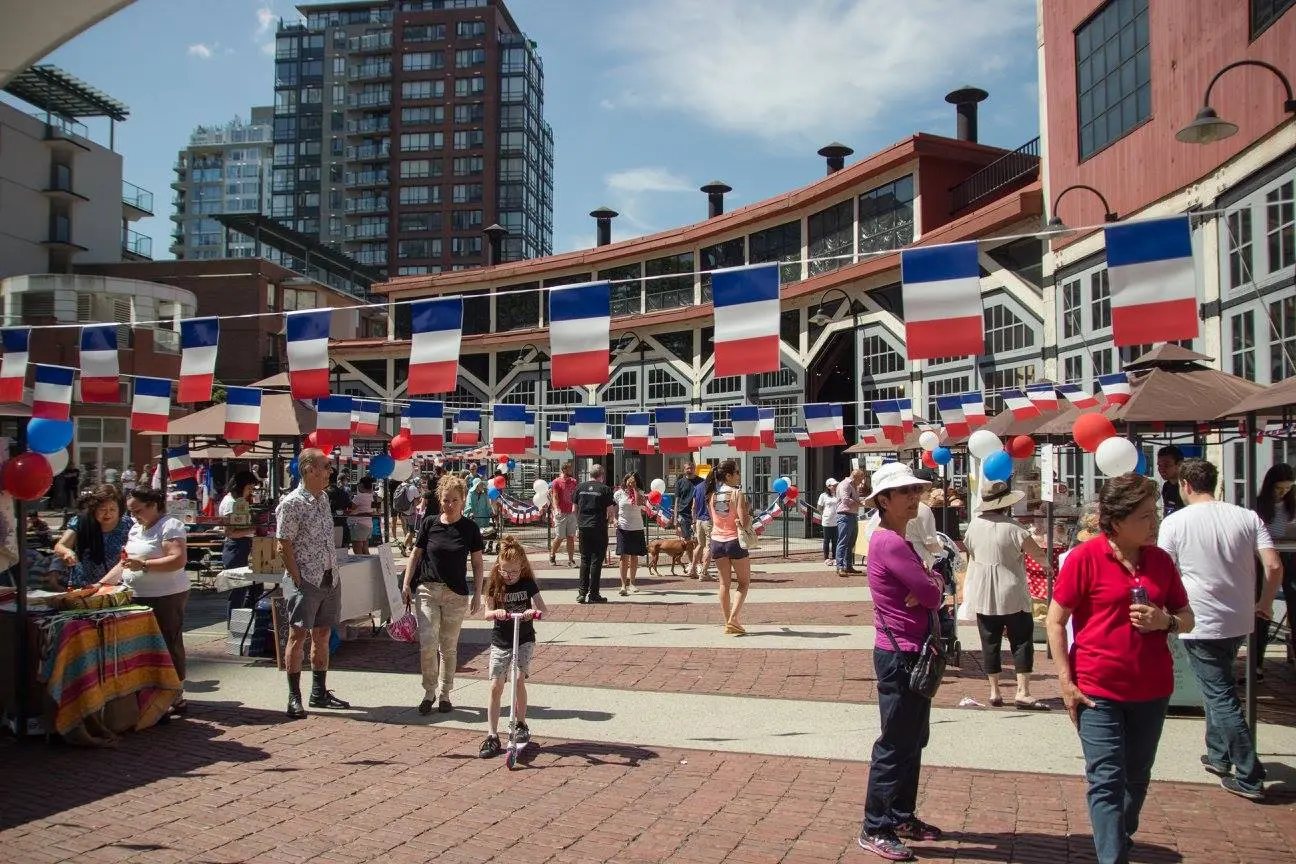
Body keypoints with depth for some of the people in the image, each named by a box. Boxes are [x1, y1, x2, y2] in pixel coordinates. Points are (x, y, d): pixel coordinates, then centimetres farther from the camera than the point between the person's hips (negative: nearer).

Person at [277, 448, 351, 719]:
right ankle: (294, 697, 4)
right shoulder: (292, 503, -13)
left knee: (322, 635, 13)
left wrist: (334, 573, 13)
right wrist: (298, 580, -16)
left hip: (330, 578, 8)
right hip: (305, 580, -8)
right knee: (298, 635, -2)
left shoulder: (324, 498, 11)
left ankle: (319, 693, 22)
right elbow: (285, 545, -13)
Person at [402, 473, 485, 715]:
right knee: (427, 642, -11)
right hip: (427, 589, 0)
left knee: (449, 647, 8)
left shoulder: (470, 528, 0)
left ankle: (445, 695, 22)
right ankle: (429, 692, 8)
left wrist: (477, 593, 2)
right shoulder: (429, 523, 0)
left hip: (456, 594, 0)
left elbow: (477, 562, 6)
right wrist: (406, 584, 3)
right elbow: (416, 554, 8)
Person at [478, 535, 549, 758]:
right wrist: (496, 612, -28)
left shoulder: (528, 584, -6)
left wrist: (535, 611, -39)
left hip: (524, 639, -1)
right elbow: (487, 613, -5)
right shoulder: (494, 585, -2)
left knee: (519, 680, -11)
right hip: (500, 641, 1)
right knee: (496, 687, -3)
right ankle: (492, 736, 1)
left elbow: (543, 609, -15)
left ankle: (521, 725, 10)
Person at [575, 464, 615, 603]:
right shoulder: (605, 489, -6)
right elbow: (611, 513, -7)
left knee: (584, 560, 12)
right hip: (599, 528, -4)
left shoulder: (580, 488, 5)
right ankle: (593, 595, 4)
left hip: (583, 528, 4)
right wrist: (610, 519, 14)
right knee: (596, 561, 2)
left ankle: (582, 593, 10)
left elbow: (575, 510, 10)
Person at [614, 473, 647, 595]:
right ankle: (623, 585, -8)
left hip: (637, 528, 2)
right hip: (623, 528, -2)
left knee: (634, 556, 9)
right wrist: (615, 519, -8)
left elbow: (640, 503, -18)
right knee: (624, 556, -7)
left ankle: (631, 583, 22)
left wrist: (634, 488, -16)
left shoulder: (638, 493, 3)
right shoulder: (619, 493, 1)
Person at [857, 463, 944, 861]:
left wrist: (928, 585, -13)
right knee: (895, 744, -2)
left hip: (913, 653, 10)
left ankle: (902, 816, 30)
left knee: (913, 740, 18)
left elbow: (930, 587, 8)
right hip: (899, 655, -10)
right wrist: (933, 587, -1)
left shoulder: (898, 541, 13)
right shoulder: (890, 543, -19)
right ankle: (875, 829, 7)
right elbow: (931, 595, -21)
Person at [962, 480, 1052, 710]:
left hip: (981, 595, 5)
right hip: (1011, 594, -4)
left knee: (990, 642, 10)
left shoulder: (974, 523, 1)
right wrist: (1047, 564, 14)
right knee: (1021, 640, 3)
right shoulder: (1012, 527, -14)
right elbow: (1038, 554, -8)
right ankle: (1022, 692, -4)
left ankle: (994, 691, 14)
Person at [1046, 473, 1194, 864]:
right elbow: (1055, 621, -6)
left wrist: (1165, 621, -11)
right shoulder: (1085, 557, -10)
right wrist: (1066, 682, -10)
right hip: (1098, 689, -5)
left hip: (1151, 690, 5)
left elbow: (1187, 618, 13)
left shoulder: (1160, 560, 4)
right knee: (1106, 780, -4)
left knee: (1137, 777, 18)